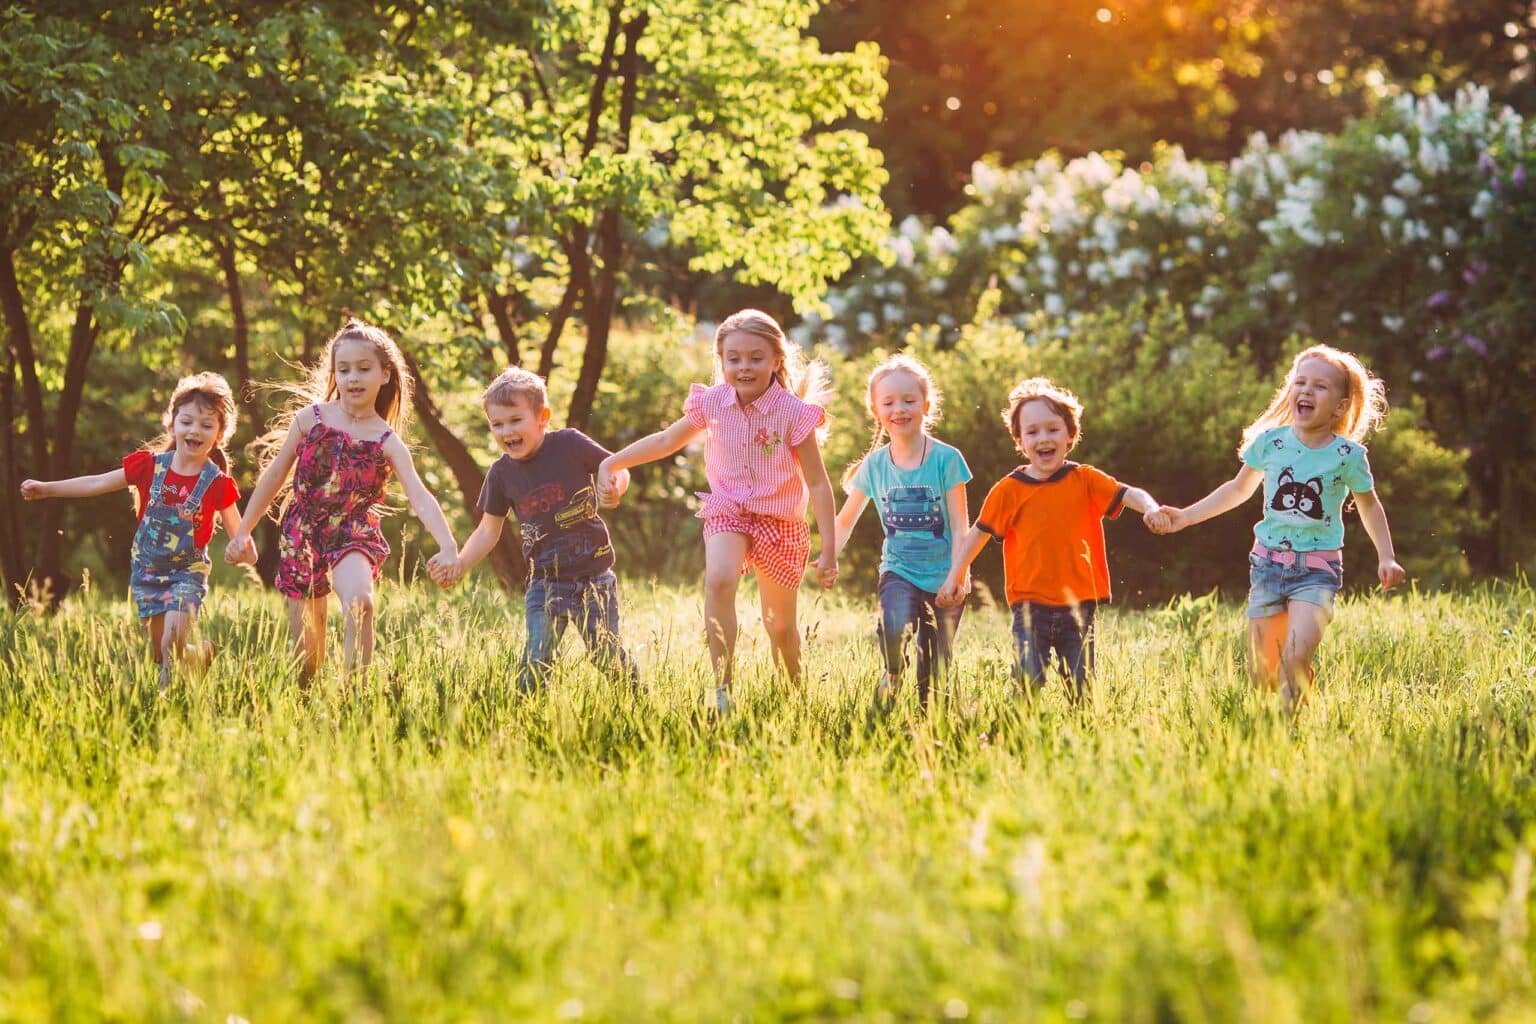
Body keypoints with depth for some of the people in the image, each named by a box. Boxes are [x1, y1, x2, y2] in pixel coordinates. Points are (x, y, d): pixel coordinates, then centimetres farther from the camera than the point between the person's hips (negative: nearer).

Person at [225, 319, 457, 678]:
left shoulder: (388, 443, -4)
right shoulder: (310, 418, 1)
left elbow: (420, 498, -15)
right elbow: (275, 477, 9)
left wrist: (448, 547, -31)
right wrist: (243, 532, 10)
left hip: (354, 535, -2)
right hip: (302, 533, 2)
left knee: (359, 602, -32)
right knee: (306, 651, 3)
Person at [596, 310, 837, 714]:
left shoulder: (794, 412, -15)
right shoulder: (713, 403, -6)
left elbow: (818, 484, -10)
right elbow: (666, 441, 10)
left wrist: (829, 549, -12)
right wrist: (612, 463, 3)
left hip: (780, 521, -1)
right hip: (727, 511, 1)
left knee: (780, 626, 9)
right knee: (718, 580, -31)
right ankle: (722, 685, -31)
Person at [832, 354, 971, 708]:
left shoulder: (946, 459, -7)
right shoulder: (874, 464, 1)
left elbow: (959, 523, -7)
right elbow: (845, 520, 10)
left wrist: (959, 575, -16)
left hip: (943, 576, -1)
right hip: (899, 572, 1)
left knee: (934, 671, 1)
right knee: (894, 629, -29)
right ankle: (892, 674, 0)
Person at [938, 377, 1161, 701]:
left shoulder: (1085, 480, 3)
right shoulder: (1009, 489, 1)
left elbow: (1129, 494, -5)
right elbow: (979, 532, 11)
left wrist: (1150, 508, -27)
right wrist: (955, 575, 10)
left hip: (1079, 604, 1)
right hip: (1031, 605, -1)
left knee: (1081, 690, 5)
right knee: (1028, 683, -12)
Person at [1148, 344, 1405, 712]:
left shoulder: (1348, 455, -6)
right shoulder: (1270, 442, -1)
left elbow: (1369, 506, 10)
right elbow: (1239, 489, 15)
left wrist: (1386, 557, -1)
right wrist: (1183, 516, 12)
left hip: (1317, 570, -3)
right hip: (1268, 562, 3)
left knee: (1296, 656, -26)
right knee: (1261, 675, 2)